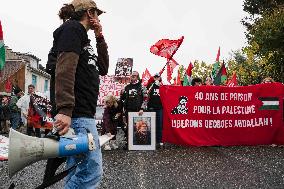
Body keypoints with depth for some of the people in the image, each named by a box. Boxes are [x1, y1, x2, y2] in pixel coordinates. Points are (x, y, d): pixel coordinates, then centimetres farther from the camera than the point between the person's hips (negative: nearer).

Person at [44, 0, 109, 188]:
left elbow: (103, 69, 27)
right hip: (76, 115, -10)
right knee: (92, 172, -12)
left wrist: (100, 38, 17)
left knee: (79, 172, 11)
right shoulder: (72, 29, -3)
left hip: (83, 114, 10)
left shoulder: (81, 36, 25)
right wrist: (65, 110, -27)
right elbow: (64, 70, -18)